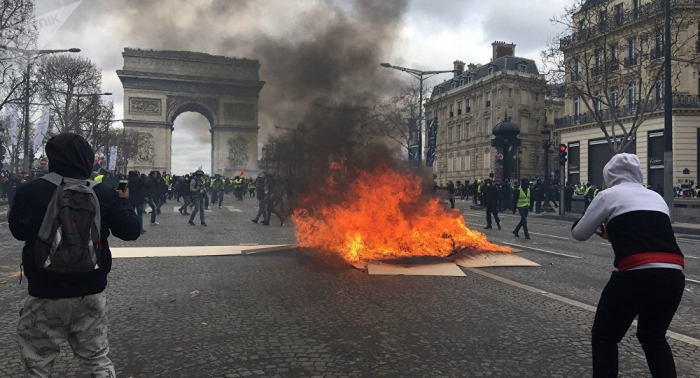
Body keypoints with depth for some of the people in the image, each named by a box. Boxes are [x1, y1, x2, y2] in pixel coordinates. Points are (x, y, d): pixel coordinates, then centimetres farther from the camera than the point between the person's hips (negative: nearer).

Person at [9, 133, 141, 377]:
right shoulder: (104, 194, -11)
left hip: (45, 295, -1)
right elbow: (131, 231, -3)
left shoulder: (29, 192, -11)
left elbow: (18, 231, 6)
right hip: (90, 294, 1)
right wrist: (124, 201, 13)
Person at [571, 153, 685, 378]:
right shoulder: (656, 197, 23)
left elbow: (579, 234, 13)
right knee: (653, 337, 28)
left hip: (638, 275, -6)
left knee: (604, 338, 14)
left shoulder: (609, 195, 7)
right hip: (674, 276, 6)